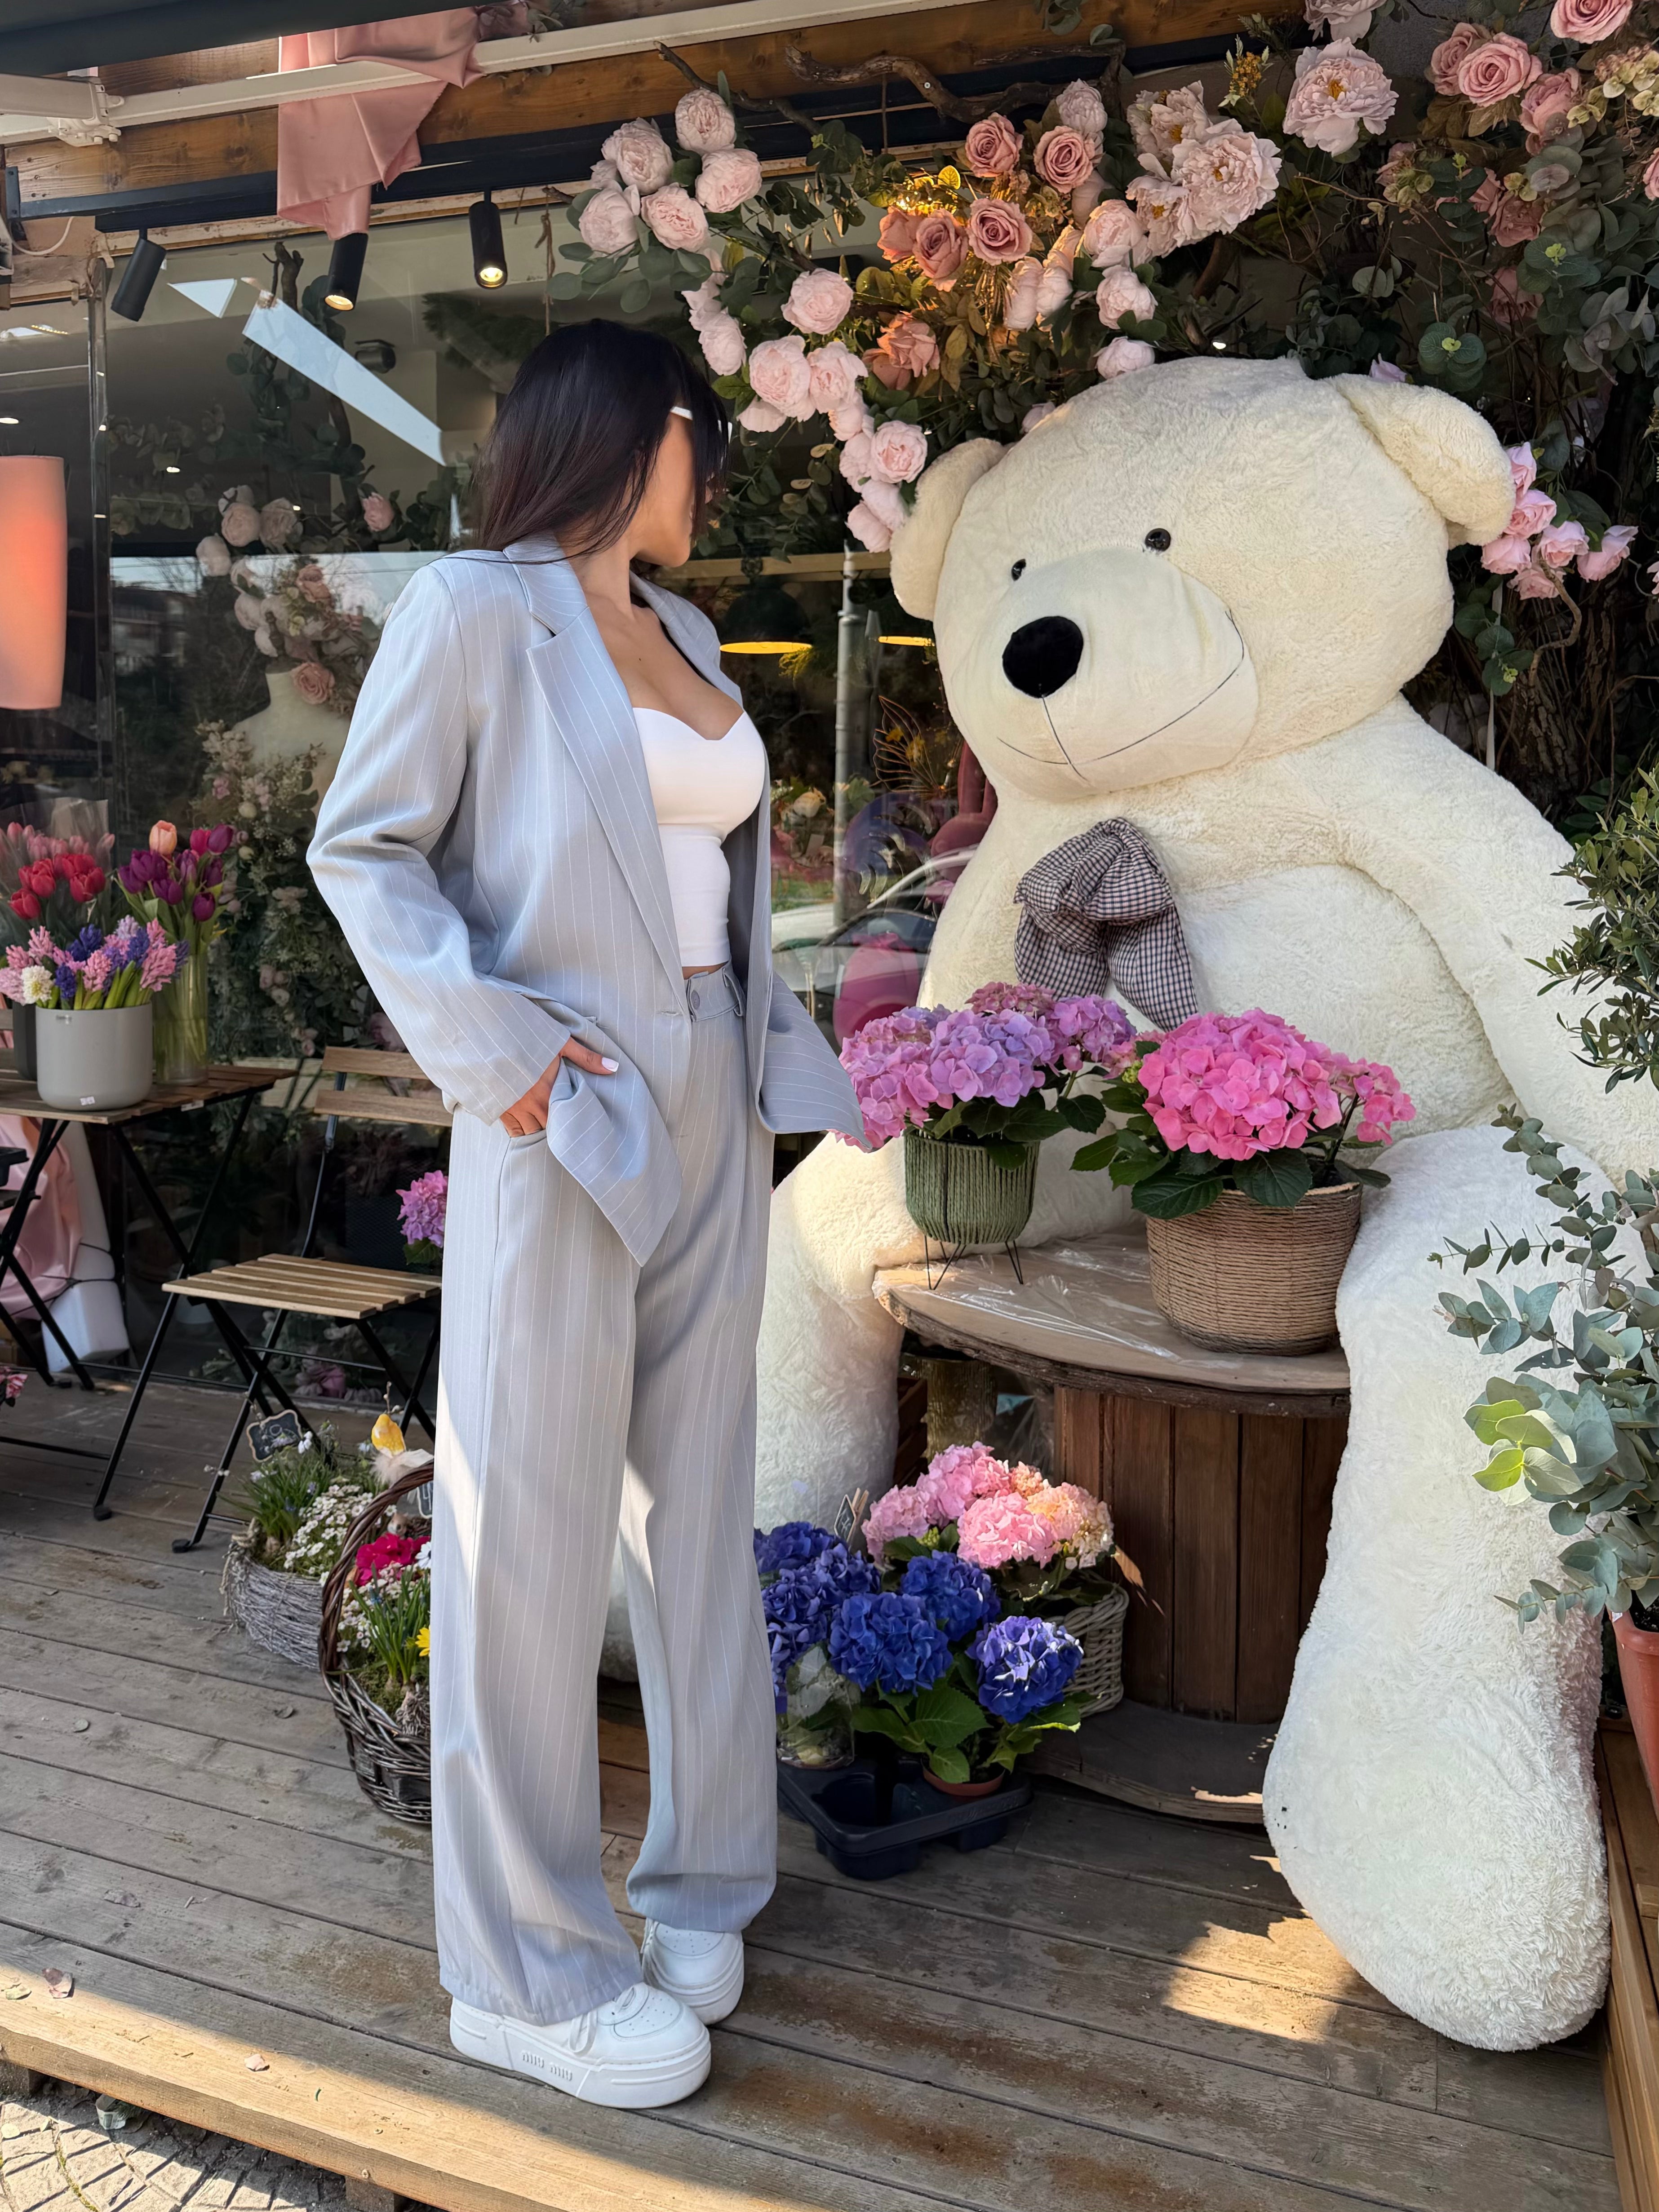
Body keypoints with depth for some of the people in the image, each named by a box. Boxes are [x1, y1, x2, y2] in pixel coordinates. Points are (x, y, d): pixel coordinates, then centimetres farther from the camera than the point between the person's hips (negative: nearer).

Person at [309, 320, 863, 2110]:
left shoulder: (684, 635, 17)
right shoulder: (473, 608, -2)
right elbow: (361, 847, -5)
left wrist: (770, 1044, 6)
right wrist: (497, 1049, -16)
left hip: (711, 1110, 7)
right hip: (565, 1120, -7)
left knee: (700, 1501, 13)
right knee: (534, 1524, 0)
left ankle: (698, 1878, 29)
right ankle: (528, 1968, 13)